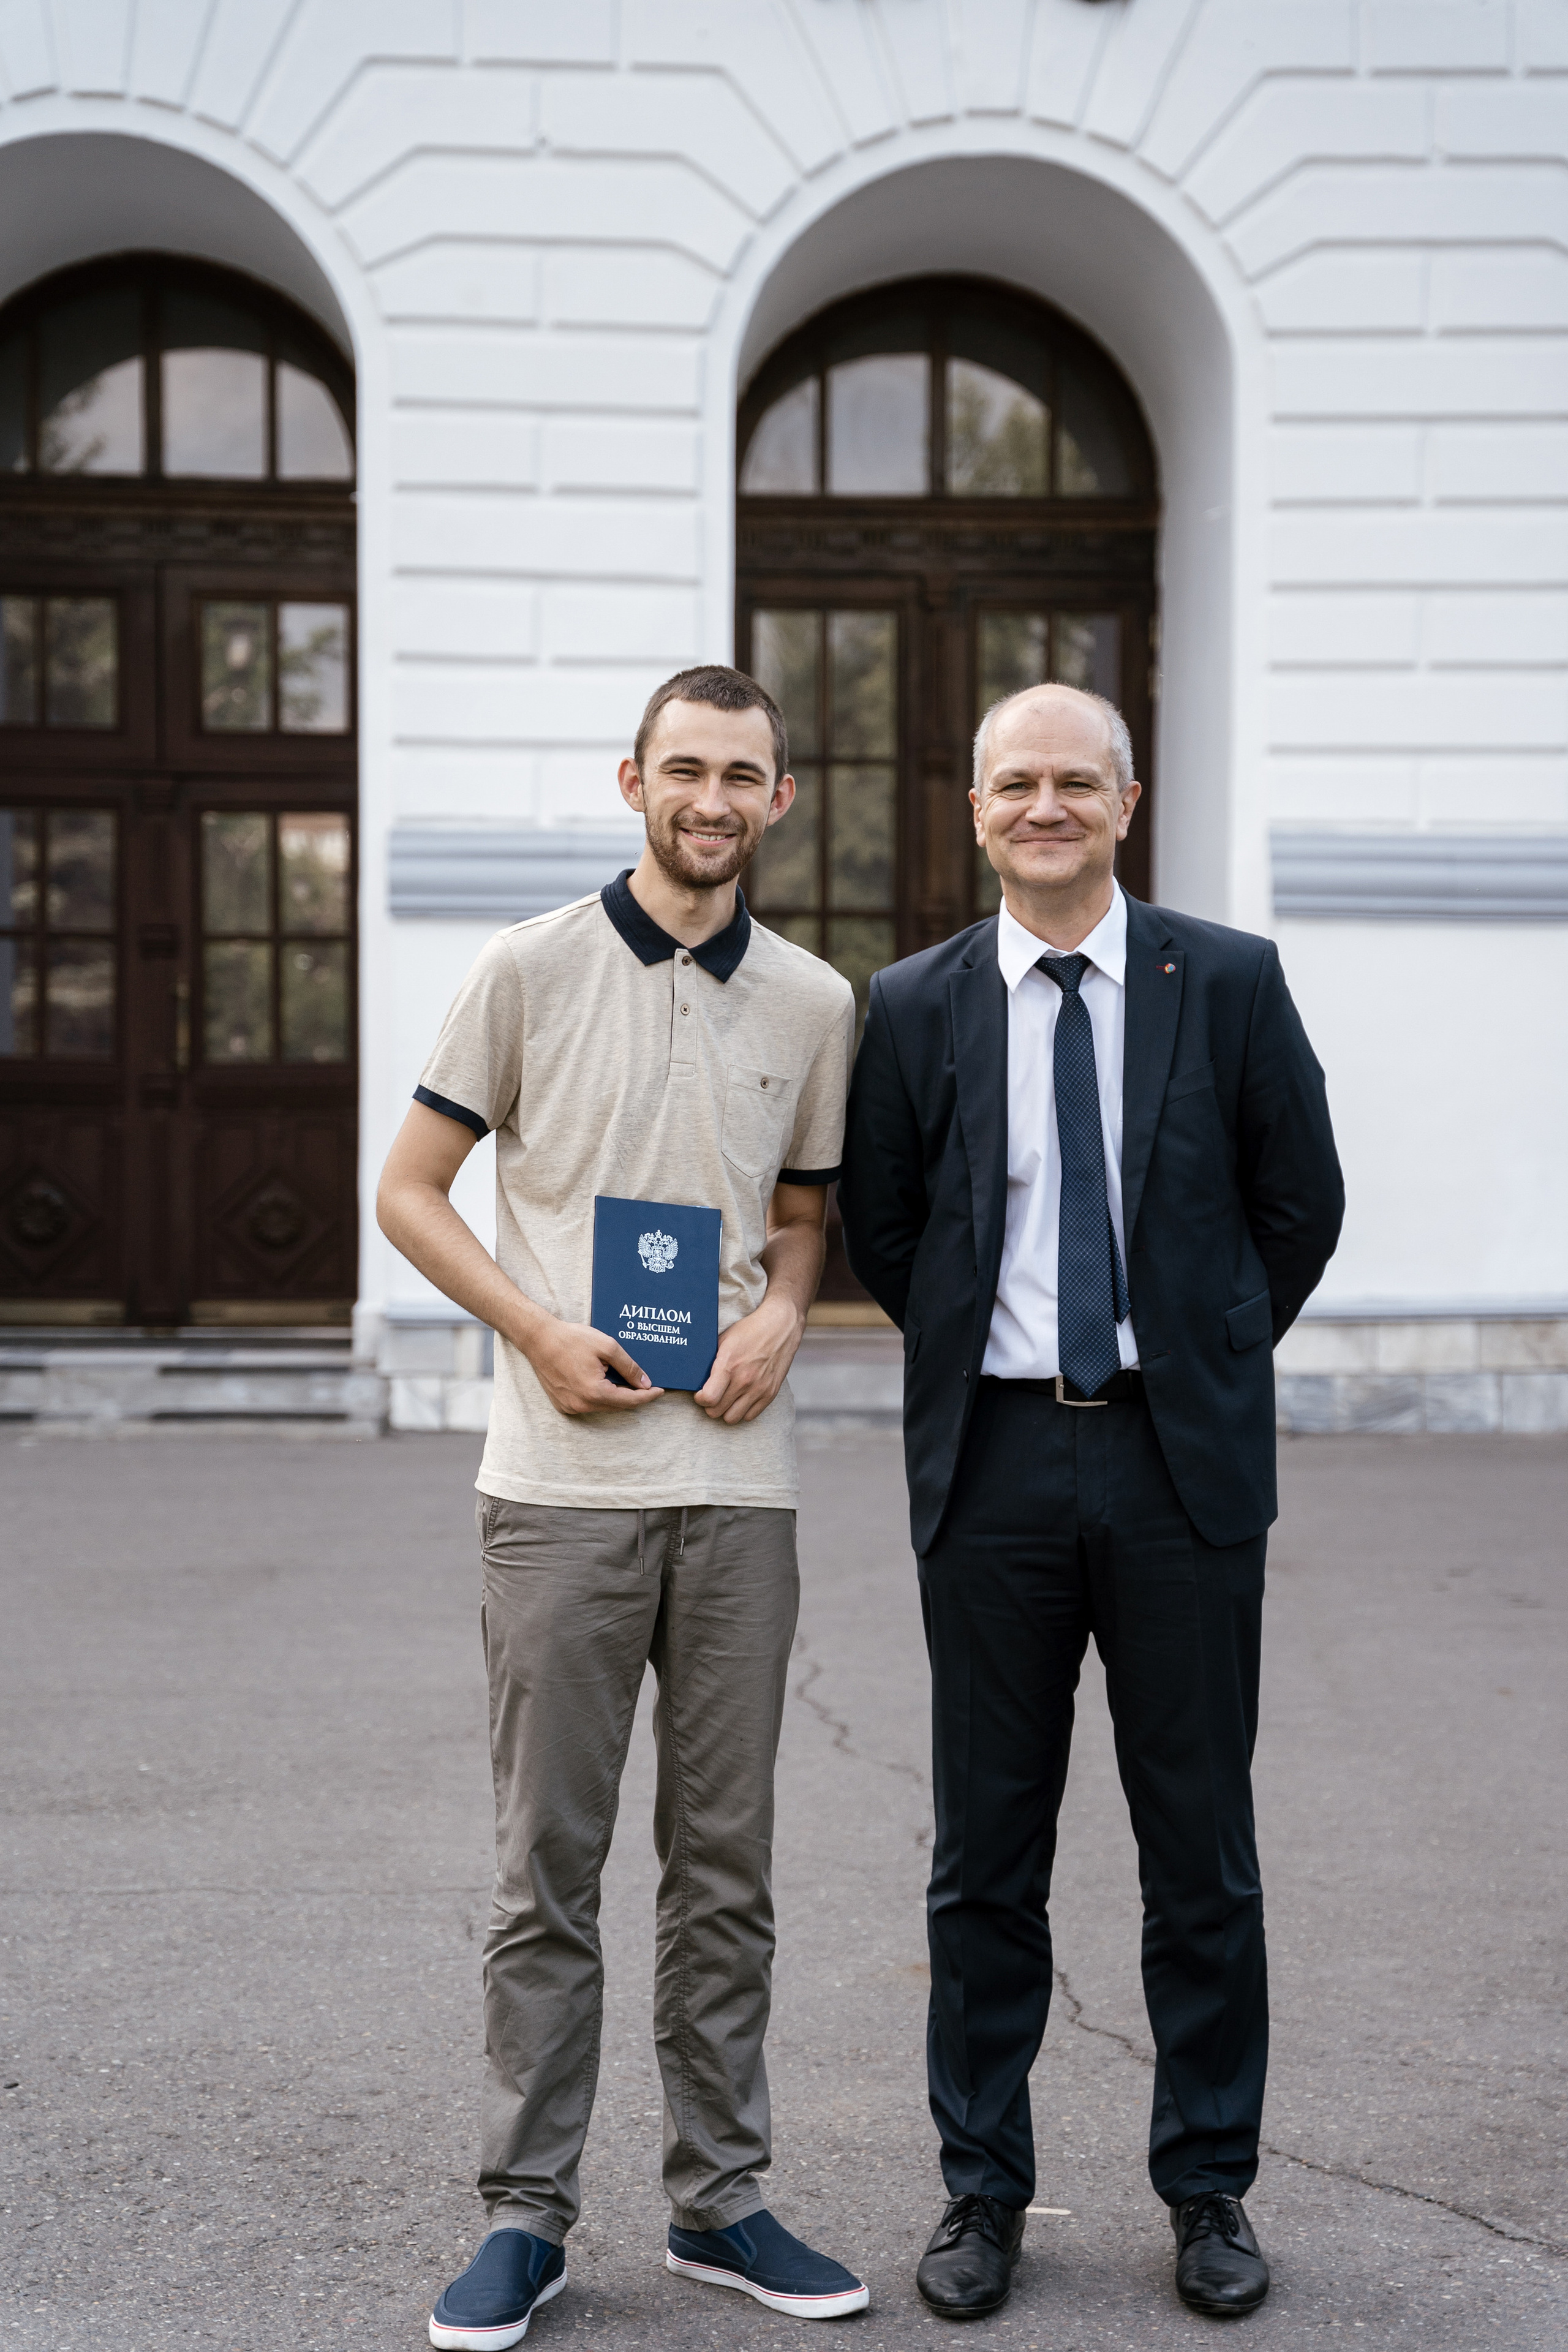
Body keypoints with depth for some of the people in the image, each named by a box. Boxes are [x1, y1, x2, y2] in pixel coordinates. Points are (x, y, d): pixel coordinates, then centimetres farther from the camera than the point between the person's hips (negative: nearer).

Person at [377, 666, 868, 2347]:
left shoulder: (815, 1005, 9)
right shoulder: (532, 971, 0)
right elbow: (409, 1190, 3)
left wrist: (779, 1314, -1)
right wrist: (538, 1330, -11)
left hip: (737, 1479, 3)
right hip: (563, 1479, -3)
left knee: (725, 1863, 9)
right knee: (548, 1862, 2)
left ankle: (718, 2201, 21)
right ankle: (525, 2216, 13)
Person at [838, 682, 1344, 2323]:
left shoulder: (1231, 984, 1)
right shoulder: (914, 1007, 3)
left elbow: (1301, 1202, 7)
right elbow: (879, 1230, 12)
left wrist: (1204, 1363, 9)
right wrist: (976, 1354, 9)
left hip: (1184, 1455, 0)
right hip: (992, 1461, 1)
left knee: (1201, 1846, 8)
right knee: (986, 1851, 8)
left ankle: (1209, 2188, 23)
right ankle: (982, 2189, 22)